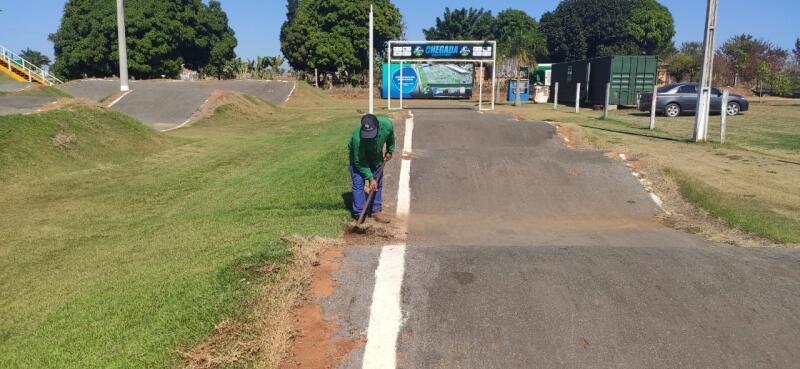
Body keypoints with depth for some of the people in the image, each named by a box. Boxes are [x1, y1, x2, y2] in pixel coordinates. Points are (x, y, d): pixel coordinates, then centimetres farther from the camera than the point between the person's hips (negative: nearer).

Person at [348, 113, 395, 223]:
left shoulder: (387, 125, -33)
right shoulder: (357, 138, -42)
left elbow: (390, 138, -5)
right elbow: (360, 162, -29)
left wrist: (390, 151, 8)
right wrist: (370, 178, -29)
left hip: (376, 154, 4)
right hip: (358, 155, -4)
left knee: (378, 182, 5)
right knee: (358, 183, -10)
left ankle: (376, 211, 14)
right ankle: (359, 214, -3)